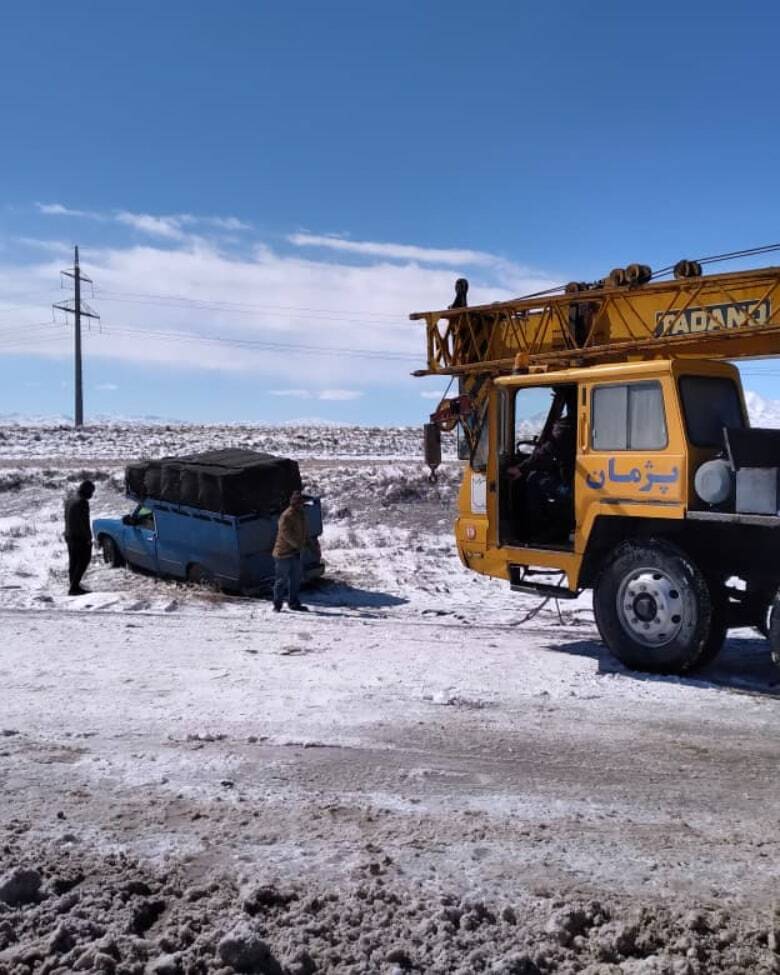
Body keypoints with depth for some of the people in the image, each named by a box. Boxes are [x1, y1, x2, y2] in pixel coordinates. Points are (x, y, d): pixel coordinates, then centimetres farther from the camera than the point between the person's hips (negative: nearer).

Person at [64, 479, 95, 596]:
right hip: (80, 537, -9)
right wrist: (89, 537, -14)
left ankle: (74, 587, 17)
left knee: (73, 562, 13)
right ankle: (74, 587, -9)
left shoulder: (69, 500, 12)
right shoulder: (82, 502, -18)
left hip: (69, 536, 9)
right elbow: (84, 522, -20)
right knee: (84, 561, -4)